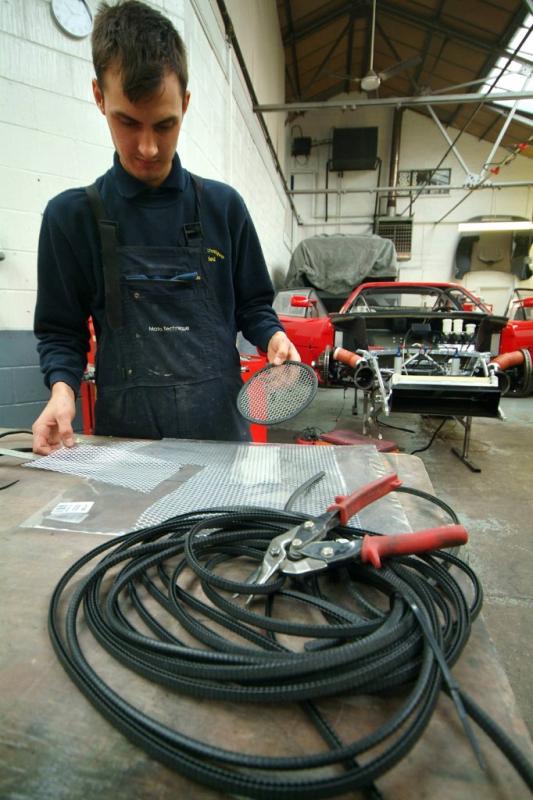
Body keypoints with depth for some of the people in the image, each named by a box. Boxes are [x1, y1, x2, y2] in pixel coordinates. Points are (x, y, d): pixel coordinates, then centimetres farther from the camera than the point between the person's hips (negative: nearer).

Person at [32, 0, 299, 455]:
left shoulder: (223, 206, 4)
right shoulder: (72, 216, 1)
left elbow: (252, 307, 10)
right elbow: (61, 332, 5)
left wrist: (274, 337, -9)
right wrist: (63, 387, -13)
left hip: (220, 423, 1)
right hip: (125, 432, 0)